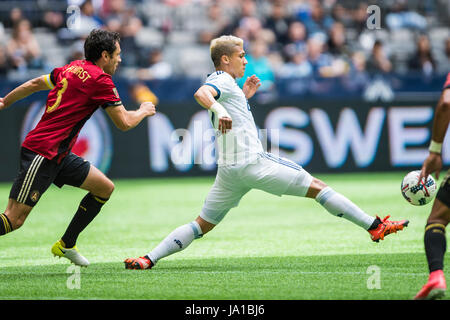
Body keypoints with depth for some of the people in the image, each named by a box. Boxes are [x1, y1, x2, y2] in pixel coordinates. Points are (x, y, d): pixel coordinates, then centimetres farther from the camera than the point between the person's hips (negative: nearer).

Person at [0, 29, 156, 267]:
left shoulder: (73, 68, 13)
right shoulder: (101, 80, -12)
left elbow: (35, 83, 25)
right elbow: (124, 123, -8)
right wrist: (144, 111, 12)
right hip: (41, 153, -10)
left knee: (105, 187, 13)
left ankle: (66, 244, 22)